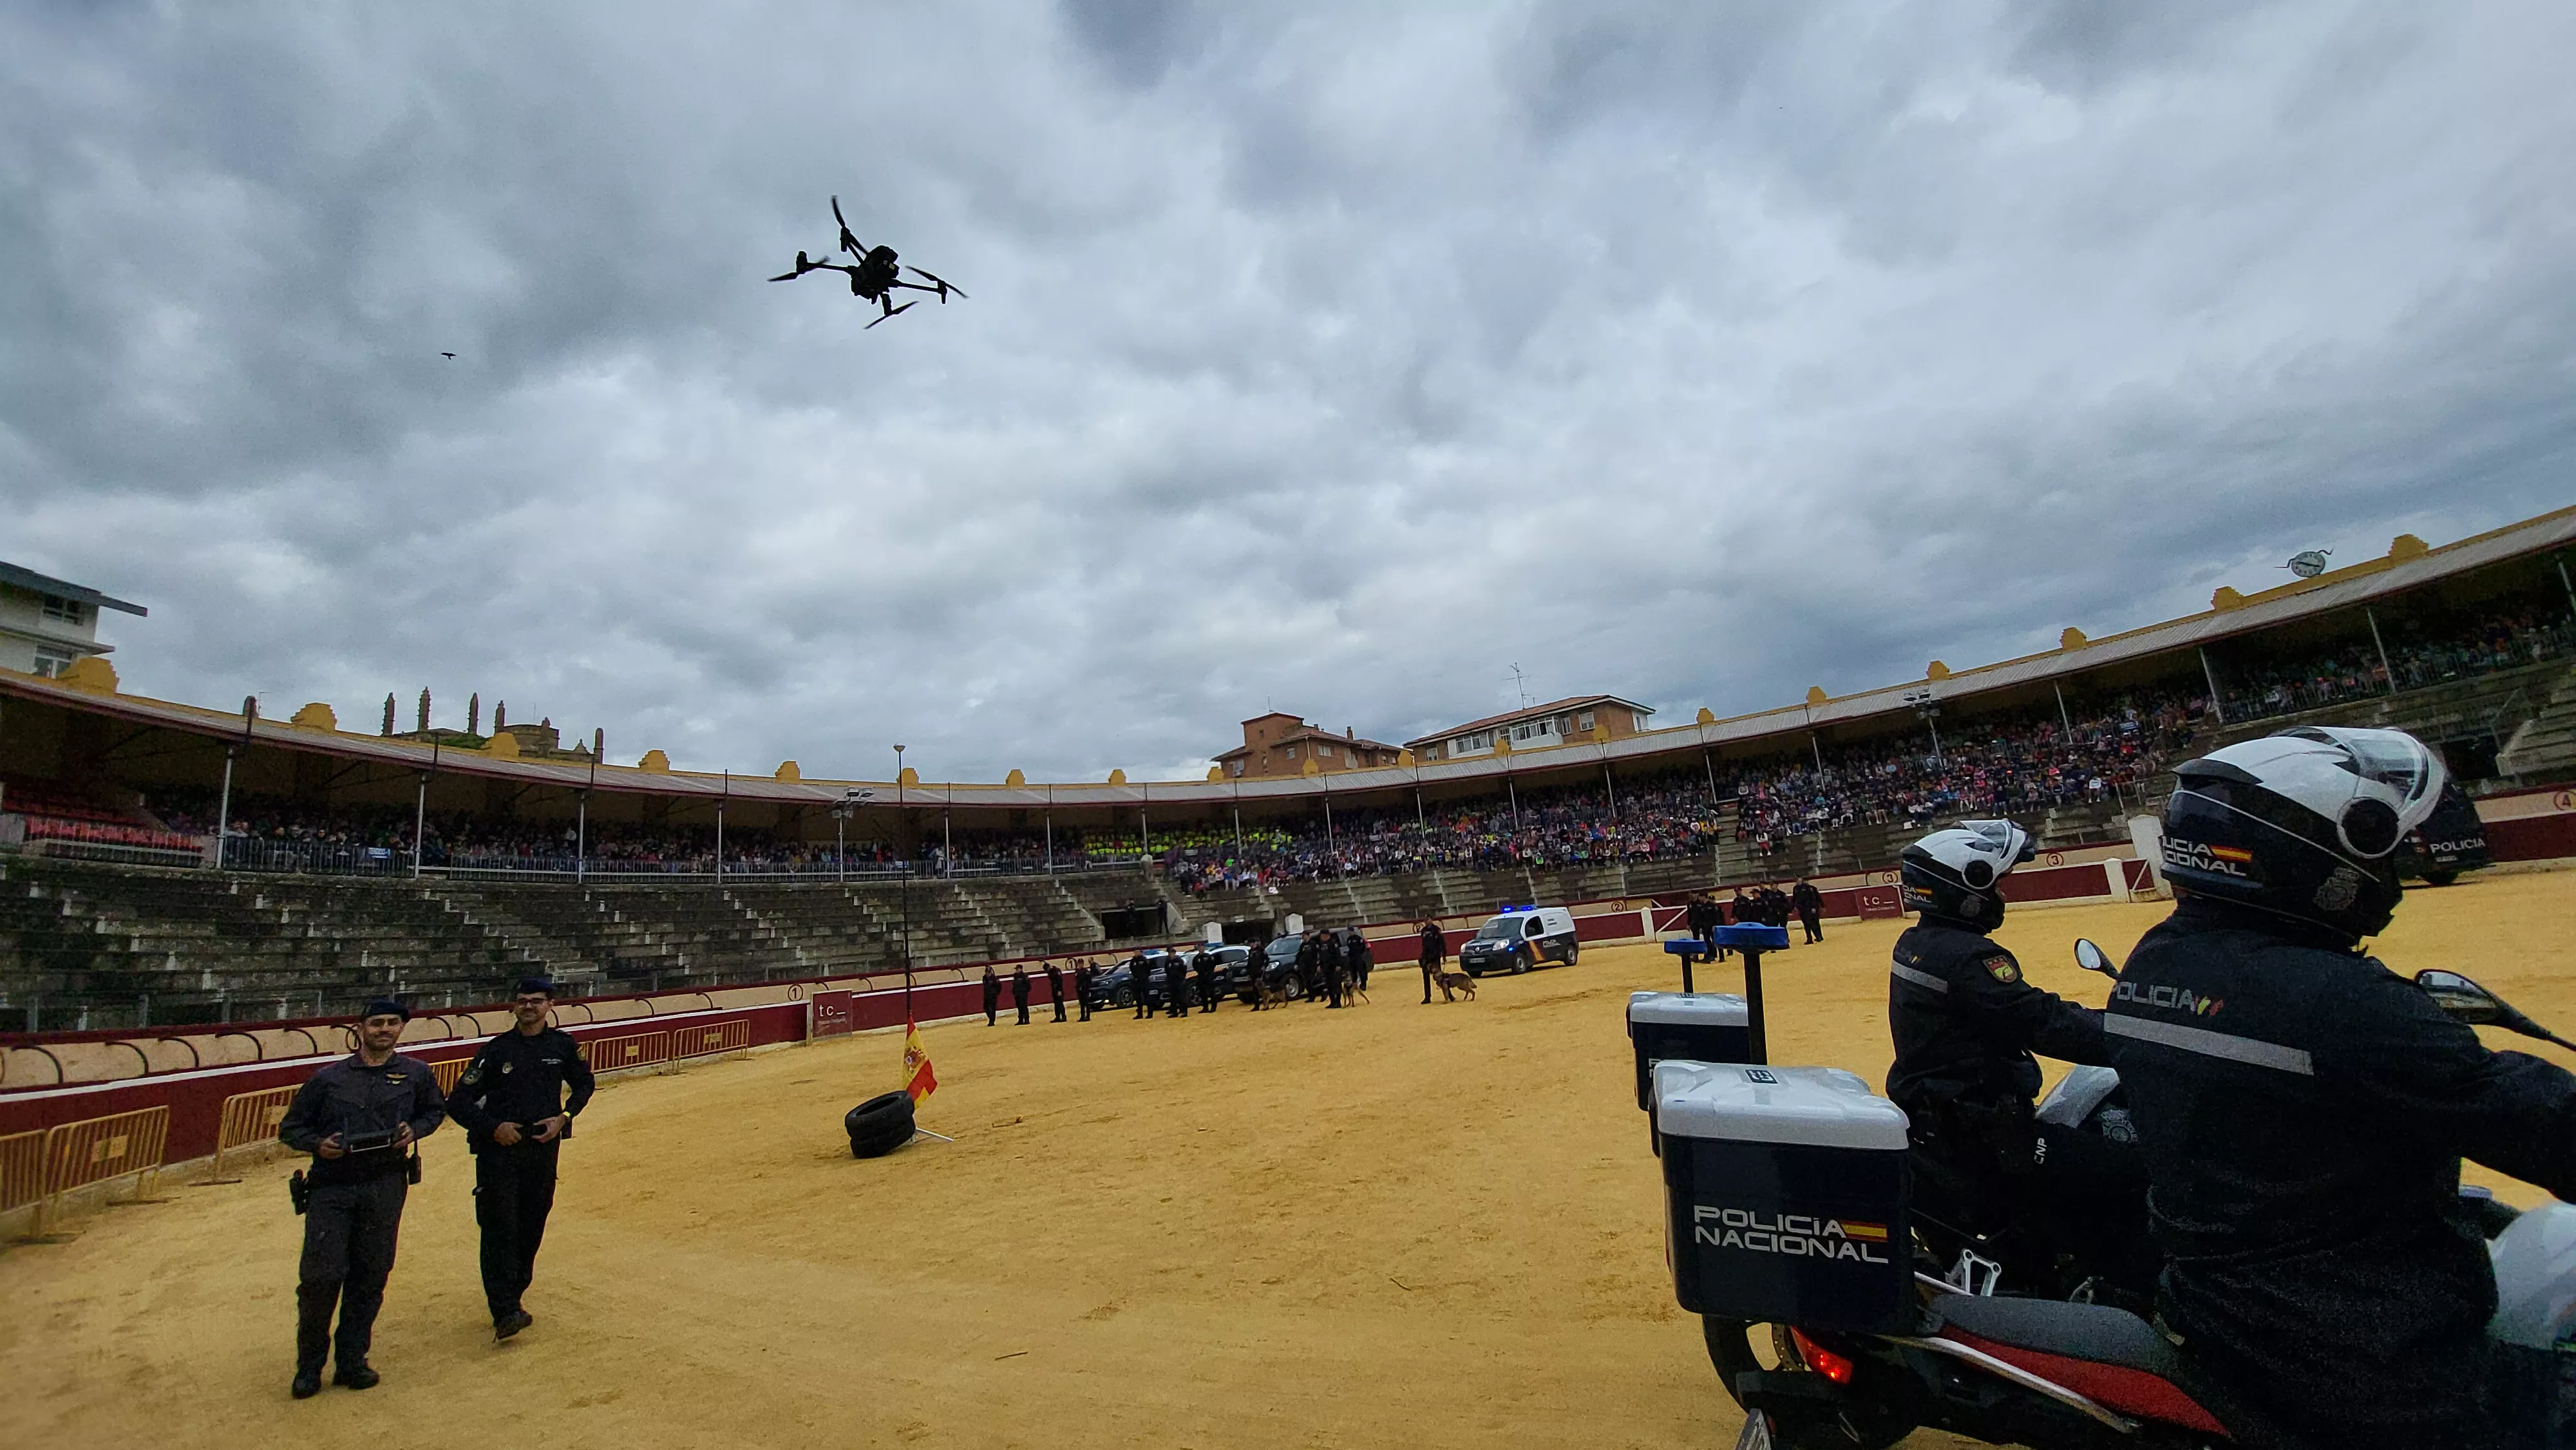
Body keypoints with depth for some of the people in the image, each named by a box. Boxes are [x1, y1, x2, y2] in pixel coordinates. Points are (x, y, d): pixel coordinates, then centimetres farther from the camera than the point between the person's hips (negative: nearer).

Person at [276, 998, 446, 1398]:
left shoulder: (416, 1073, 5)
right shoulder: (329, 1078, 1)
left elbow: (436, 1110, 19)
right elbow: (290, 1127, 9)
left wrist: (415, 1130, -2)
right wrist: (317, 1144, -11)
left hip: (386, 1188, 1)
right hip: (332, 1188, -1)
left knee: (371, 1276, 7)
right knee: (320, 1275, -5)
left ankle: (351, 1361, 22)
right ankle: (309, 1365, 17)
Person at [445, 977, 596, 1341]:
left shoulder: (563, 1045, 3)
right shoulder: (496, 1050, -4)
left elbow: (584, 1083, 18)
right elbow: (459, 1102, -2)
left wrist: (564, 1117, 2)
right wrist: (493, 1127, -14)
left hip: (544, 1148, 3)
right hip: (499, 1150, -2)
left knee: (532, 1227, 8)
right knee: (501, 1228, -9)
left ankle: (512, 1295, 25)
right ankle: (504, 1311, -9)